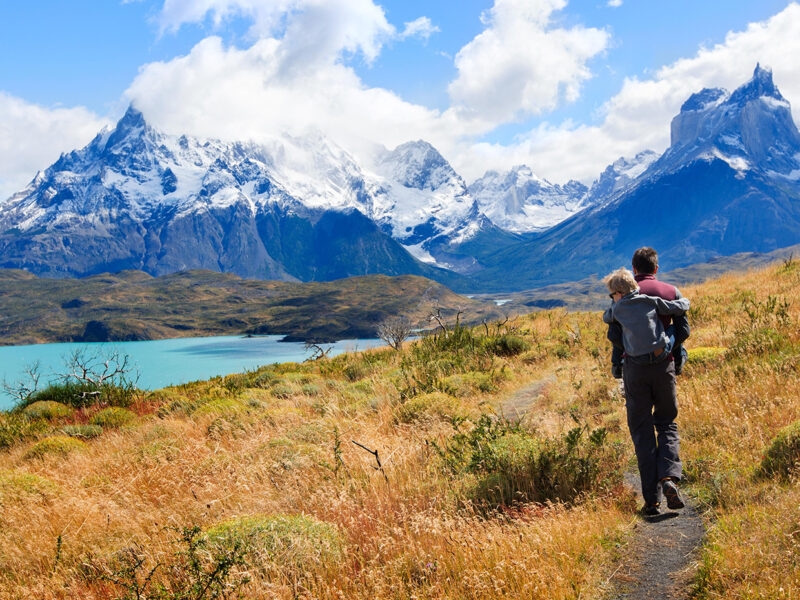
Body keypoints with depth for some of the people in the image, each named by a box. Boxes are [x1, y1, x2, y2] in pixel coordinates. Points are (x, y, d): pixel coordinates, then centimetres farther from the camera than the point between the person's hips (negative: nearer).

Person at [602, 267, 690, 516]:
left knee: (642, 432, 5)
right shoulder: (653, 302, 6)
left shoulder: (619, 307, 6)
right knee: (667, 425, 15)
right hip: (663, 366, 1)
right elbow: (682, 307, 10)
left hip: (635, 370, -1)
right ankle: (669, 478, -11)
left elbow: (606, 318, 25)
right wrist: (683, 300, 31)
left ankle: (652, 499, 2)